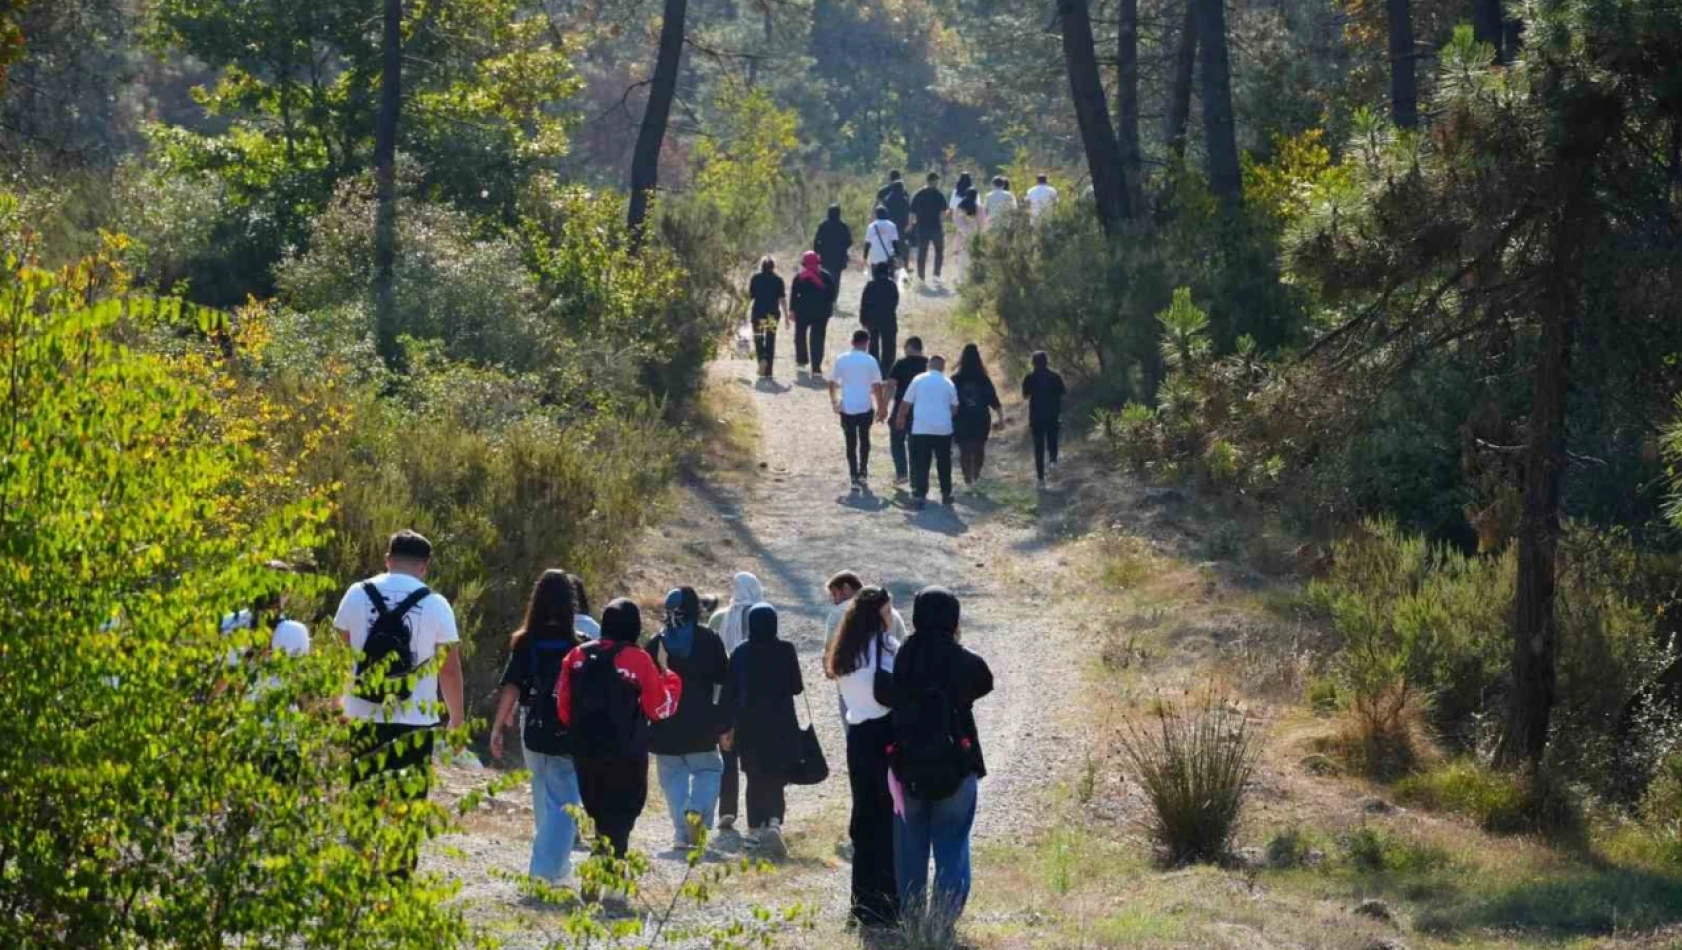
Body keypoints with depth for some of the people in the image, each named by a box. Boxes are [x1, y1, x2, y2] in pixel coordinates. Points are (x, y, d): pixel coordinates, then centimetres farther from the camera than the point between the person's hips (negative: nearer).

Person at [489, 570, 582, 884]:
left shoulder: (525, 643, -3)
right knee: (563, 804, -1)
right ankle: (546, 869, -14)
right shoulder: (579, 646, -8)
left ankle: (557, 863, 34)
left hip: (533, 733, 3)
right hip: (569, 737, -3)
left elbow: (510, 688, -8)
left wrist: (497, 728, -4)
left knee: (545, 801, 21)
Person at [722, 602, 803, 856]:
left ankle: (755, 828, 15)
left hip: (749, 725, 2)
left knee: (755, 778, 14)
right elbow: (796, 687, -1)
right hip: (781, 725, -2)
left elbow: (731, 692, 0)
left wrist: (728, 726, 6)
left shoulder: (741, 653, -2)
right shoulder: (785, 650, -7)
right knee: (776, 777, 0)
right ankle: (774, 821, -23)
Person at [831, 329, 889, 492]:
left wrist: (834, 401, 21)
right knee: (864, 440, 19)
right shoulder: (870, 361, -6)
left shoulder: (841, 360, 0)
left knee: (851, 443, 7)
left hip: (846, 408, 1)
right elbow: (877, 386, -7)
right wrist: (881, 408, 2)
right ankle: (863, 473, 11)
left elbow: (833, 383, 5)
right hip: (865, 407, -1)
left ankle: (854, 478, 2)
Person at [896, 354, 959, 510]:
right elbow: (954, 408, 8)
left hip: (921, 428, -1)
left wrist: (901, 418, 18)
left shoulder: (918, 380, -1)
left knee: (920, 465, -1)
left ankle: (919, 496, -11)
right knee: (944, 464, 15)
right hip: (943, 428, 1)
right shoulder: (948, 383, 3)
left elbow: (906, 403, 1)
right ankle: (946, 495, 22)